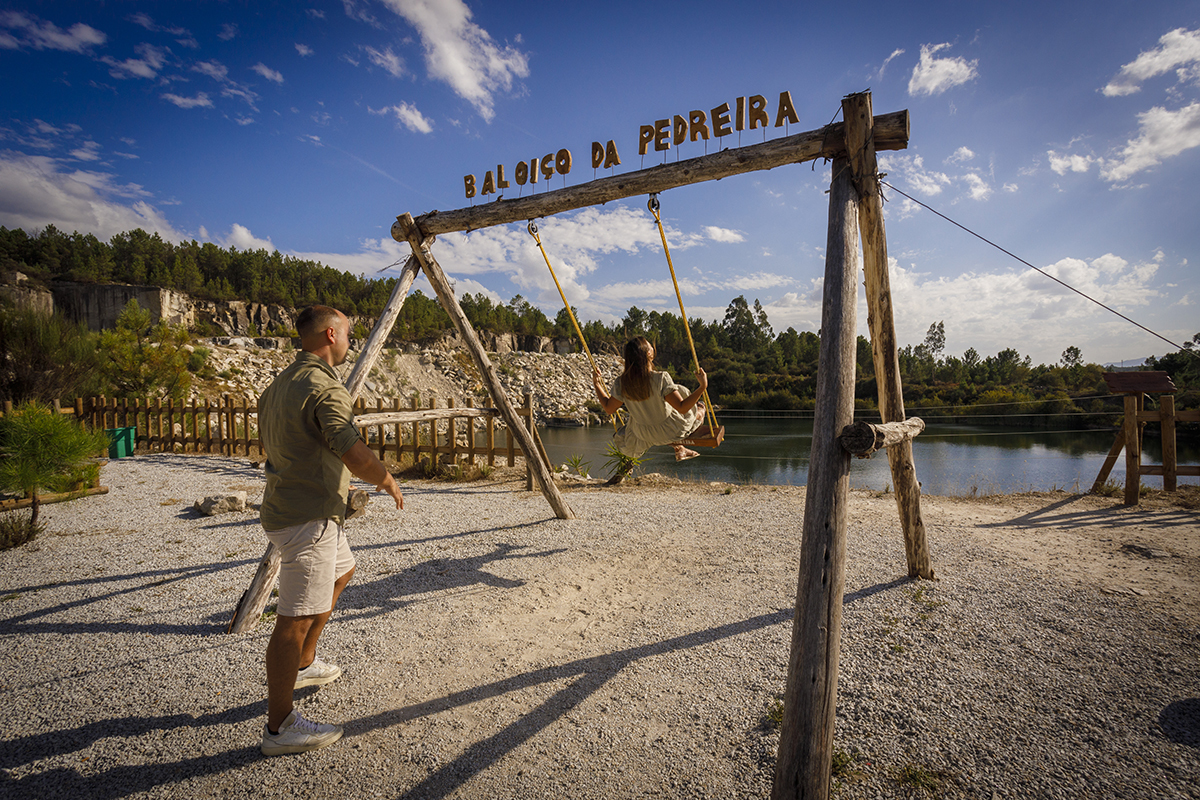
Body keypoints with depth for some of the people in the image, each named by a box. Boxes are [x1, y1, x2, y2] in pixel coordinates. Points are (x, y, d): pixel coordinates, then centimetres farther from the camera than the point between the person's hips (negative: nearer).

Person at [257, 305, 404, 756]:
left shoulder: (280, 384, 12)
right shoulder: (324, 388, -20)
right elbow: (357, 457, -30)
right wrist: (387, 481, -10)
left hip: (287, 508, 11)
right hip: (308, 519, -11)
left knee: (341, 572, 29)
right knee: (296, 619, -2)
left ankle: (303, 664, 39)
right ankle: (279, 727, 10)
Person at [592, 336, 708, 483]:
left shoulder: (621, 383, -19)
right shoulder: (661, 379, -32)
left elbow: (609, 408, -5)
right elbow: (682, 408, -30)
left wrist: (597, 385, 4)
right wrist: (703, 386, -30)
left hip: (643, 435, 4)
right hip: (671, 431, -3)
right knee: (699, 407, 23)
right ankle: (680, 450, 32)